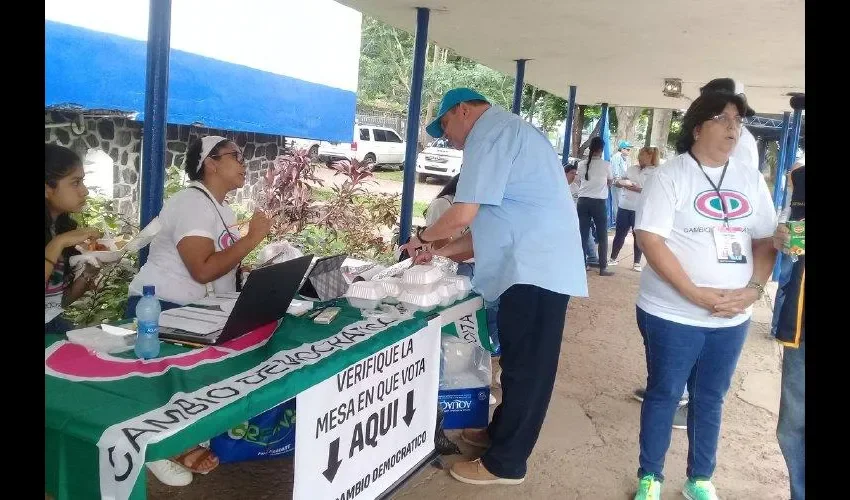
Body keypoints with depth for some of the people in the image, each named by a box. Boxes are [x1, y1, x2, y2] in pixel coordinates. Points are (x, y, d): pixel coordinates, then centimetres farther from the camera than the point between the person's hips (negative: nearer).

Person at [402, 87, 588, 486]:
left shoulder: (488, 132, -8)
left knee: (525, 367, 0)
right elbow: (491, 224, 22)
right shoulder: (507, 132, 24)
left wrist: (423, 237, 4)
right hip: (541, 265, 10)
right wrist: (441, 253, 18)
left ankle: (505, 463, 12)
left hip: (534, 268, -10)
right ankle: (501, 433, 33)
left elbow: (463, 216, -15)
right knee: (521, 363, 19)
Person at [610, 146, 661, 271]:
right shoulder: (632, 169, 12)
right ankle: (613, 258, 20)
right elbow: (618, 182, 19)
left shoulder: (655, 172, -3)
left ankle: (637, 263, 14)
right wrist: (620, 182, -5)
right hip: (624, 206, 4)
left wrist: (636, 188, -22)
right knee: (619, 233, 9)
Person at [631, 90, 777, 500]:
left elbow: (765, 240, 10)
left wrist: (754, 289, -8)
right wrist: (696, 294, -21)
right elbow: (649, 240, -16)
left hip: (732, 316, 5)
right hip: (673, 314, -4)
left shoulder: (751, 180, 7)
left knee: (710, 399, 16)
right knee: (663, 394, 8)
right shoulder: (669, 176, -8)